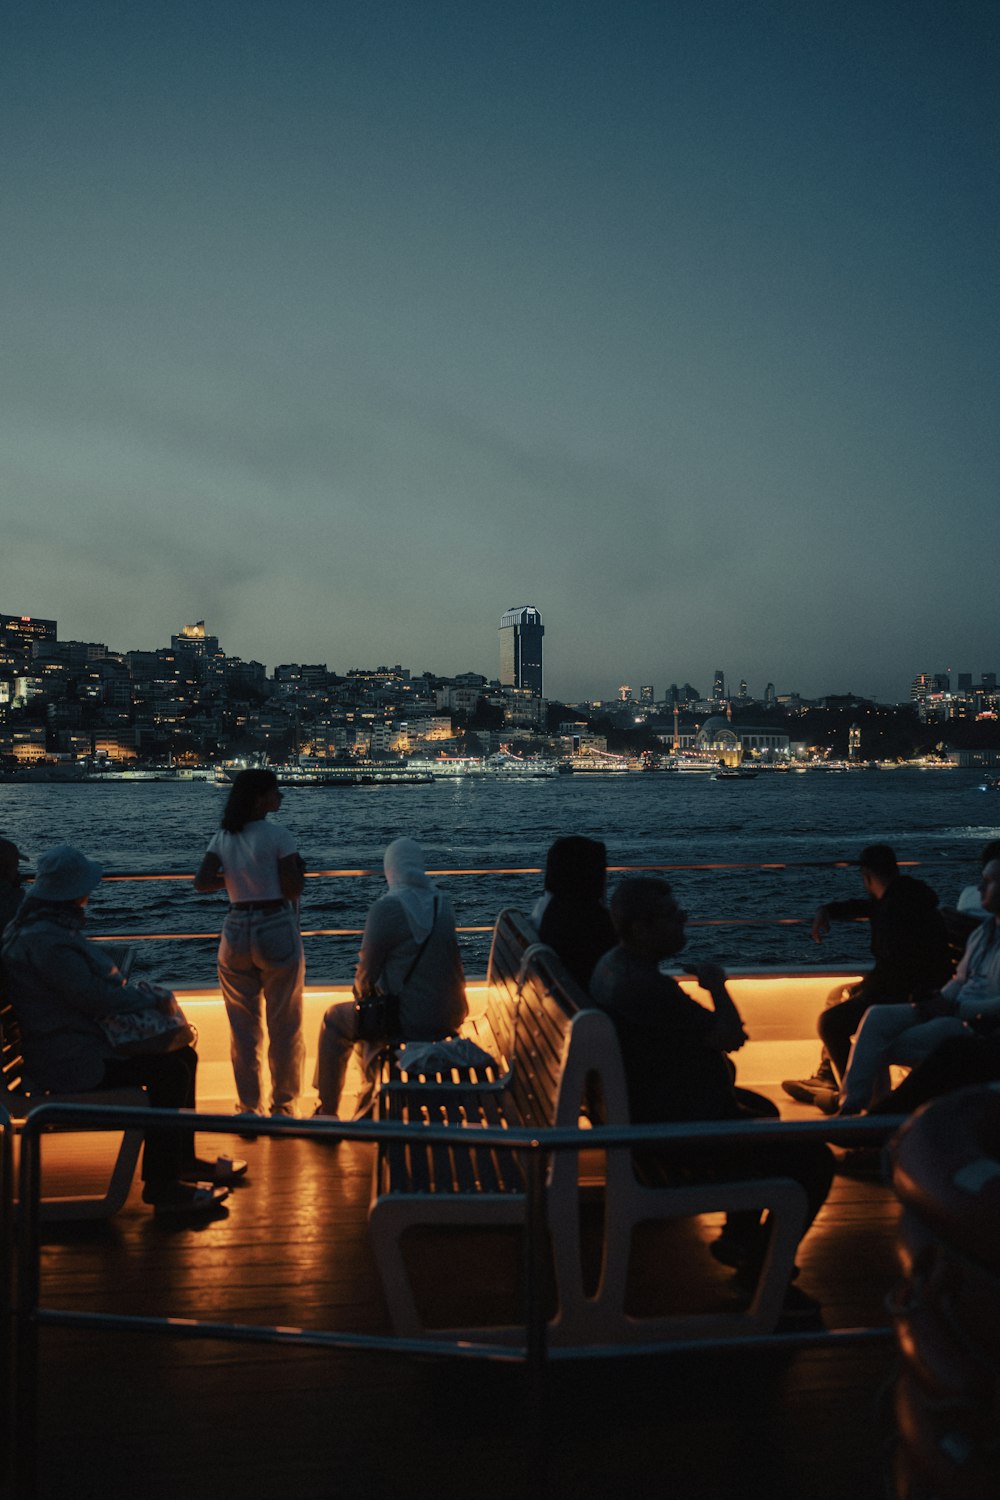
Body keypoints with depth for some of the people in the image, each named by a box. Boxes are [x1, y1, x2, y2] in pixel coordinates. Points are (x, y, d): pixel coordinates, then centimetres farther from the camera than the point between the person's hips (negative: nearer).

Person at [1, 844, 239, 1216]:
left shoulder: (50, 927, 11)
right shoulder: (44, 940, -24)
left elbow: (92, 979, 18)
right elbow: (95, 997, -25)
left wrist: (139, 990, 3)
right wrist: (151, 996, -12)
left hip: (80, 1040, 11)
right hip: (68, 1059, -11)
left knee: (184, 1056, 8)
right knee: (169, 1071, -19)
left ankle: (184, 1159, 19)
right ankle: (160, 1184, -10)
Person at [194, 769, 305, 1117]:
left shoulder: (223, 838, 3)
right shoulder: (277, 835, -11)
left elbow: (201, 882, -4)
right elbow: (293, 889, -13)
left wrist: (233, 878, 11)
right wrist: (297, 867, 6)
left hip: (236, 932, 5)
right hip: (276, 930, -4)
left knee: (243, 1026, 13)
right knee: (284, 1024, 9)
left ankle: (248, 1106, 19)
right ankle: (283, 1105, 16)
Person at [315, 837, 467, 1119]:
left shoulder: (385, 908, -18)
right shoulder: (443, 904, 2)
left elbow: (367, 972, -13)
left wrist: (361, 991, 11)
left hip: (406, 1022, -6)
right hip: (448, 1017, 6)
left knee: (334, 1021, 21)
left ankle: (327, 1112, 29)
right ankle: (368, 1105, 49)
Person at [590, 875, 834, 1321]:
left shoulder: (613, 964, 2)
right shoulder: (646, 987, -32)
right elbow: (728, 1035, -24)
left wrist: (721, 1031, 4)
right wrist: (717, 986, -6)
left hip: (643, 1105, 11)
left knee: (763, 1110, 31)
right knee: (813, 1160, -8)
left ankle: (738, 1236, 38)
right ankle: (762, 1274, 8)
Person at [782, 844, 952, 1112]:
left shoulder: (897, 906, -24)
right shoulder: (903, 894, 9)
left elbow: (891, 969, -28)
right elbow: (859, 907, 27)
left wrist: (859, 990, -12)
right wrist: (825, 911, 10)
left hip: (913, 996, -11)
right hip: (903, 984, 11)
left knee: (830, 1022, -16)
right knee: (836, 996, 23)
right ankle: (826, 1078, 27)